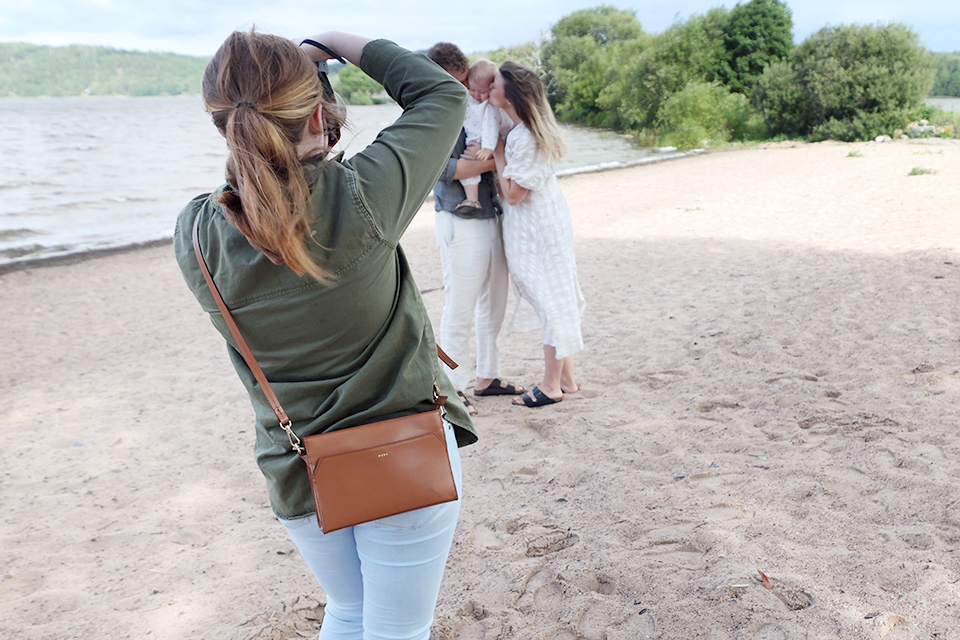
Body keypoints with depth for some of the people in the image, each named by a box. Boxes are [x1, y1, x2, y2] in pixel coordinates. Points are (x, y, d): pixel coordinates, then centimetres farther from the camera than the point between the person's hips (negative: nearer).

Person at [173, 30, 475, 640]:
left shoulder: (196, 238, -14)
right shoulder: (358, 199, -24)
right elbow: (443, 93, -8)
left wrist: (258, 134, 5)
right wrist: (334, 42, 0)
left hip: (298, 474, 4)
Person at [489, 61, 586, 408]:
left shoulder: (525, 139, -25)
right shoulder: (520, 128, 4)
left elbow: (513, 194, -20)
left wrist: (497, 154, -14)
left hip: (538, 228, -10)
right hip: (545, 220, 10)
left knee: (550, 300, 0)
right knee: (557, 299, 14)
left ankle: (551, 386, 13)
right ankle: (566, 377, 26)